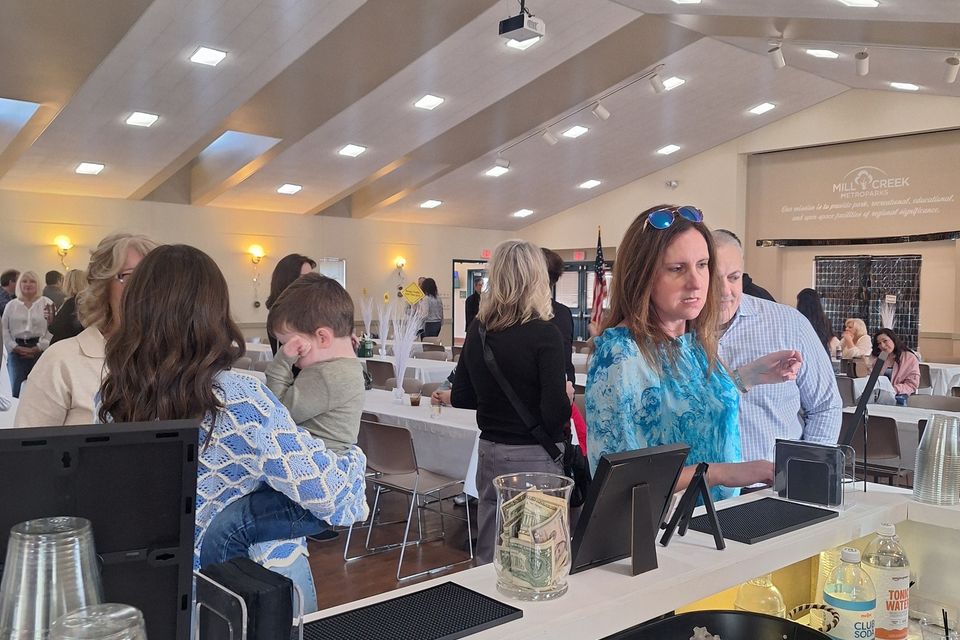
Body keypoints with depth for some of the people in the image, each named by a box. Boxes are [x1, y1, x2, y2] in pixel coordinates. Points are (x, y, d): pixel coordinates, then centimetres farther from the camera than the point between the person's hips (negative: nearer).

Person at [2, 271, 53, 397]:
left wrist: (38, 348, -10)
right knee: (17, 388, -1)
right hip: (17, 351, 2)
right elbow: (5, 329, 8)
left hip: (40, 350, -2)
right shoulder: (11, 305, 13)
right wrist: (15, 348, -6)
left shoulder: (46, 303, 5)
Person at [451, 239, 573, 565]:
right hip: (535, 459, -6)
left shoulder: (478, 331, 1)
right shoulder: (544, 334, -16)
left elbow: (460, 398, 9)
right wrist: (567, 394, 1)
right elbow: (557, 413, -20)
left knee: (489, 560, 16)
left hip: (490, 455, 6)